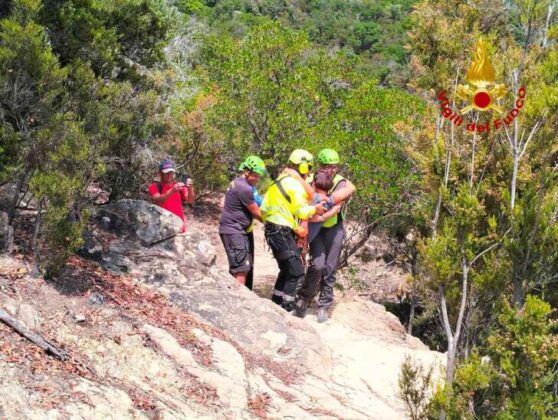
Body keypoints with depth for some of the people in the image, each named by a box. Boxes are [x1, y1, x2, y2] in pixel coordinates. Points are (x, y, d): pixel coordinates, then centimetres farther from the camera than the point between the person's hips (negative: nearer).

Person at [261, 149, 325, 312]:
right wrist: (315, 208, -1)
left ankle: (276, 303, 26)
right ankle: (286, 308, -5)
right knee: (297, 271, -6)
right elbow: (301, 211, -19)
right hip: (282, 231, -10)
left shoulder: (282, 180, 16)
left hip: (273, 229, 10)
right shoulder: (295, 184, -14)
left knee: (286, 270, 20)